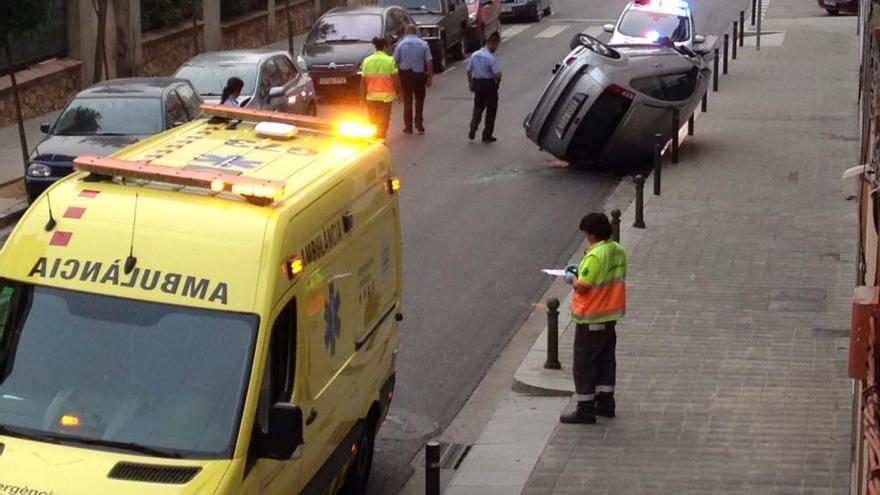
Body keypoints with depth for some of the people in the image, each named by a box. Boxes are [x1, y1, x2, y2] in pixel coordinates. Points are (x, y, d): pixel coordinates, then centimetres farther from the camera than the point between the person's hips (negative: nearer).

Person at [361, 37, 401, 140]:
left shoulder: (367, 61, 3)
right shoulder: (390, 60, -6)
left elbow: (363, 81, 2)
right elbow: (395, 79, -7)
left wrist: (362, 97, 7)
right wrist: (398, 92, 5)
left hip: (371, 96, 3)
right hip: (386, 96, -3)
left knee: (372, 123, 14)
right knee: (383, 122, 3)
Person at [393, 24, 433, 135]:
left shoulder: (401, 44, -5)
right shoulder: (423, 44, -4)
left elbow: (395, 61, -7)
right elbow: (429, 62, -7)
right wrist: (430, 76, -1)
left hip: (405, 74, 0)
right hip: (419, 75, 0)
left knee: (407, 101, 7)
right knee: (419, 100, 12)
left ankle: (408, 127, 9)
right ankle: (419, 125, 9)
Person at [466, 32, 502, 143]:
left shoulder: (475, 55, 0)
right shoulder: (491, 58, -20)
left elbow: (469, 70, 6)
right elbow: (497, 74, -24)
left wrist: (470, 83, 17)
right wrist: (498, 77, -1)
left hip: (477, 84, 6)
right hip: (489, 85, -6)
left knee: (478, 108, 20)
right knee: (491, 110, 9)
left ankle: (472, 131, 7)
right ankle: (487, 135, 14)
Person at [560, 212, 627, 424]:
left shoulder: (595, 256, -24)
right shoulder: (618, 251, 3)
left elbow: (582, 287, -24)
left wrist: (572, 279, -2)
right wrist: (581, 272, 11)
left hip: (591, 319, -9)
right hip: (611, 316, 9)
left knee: (584, 364, 1)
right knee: (606, 360, 19)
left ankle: (585, 409, 4)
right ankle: (605, 403, 26)